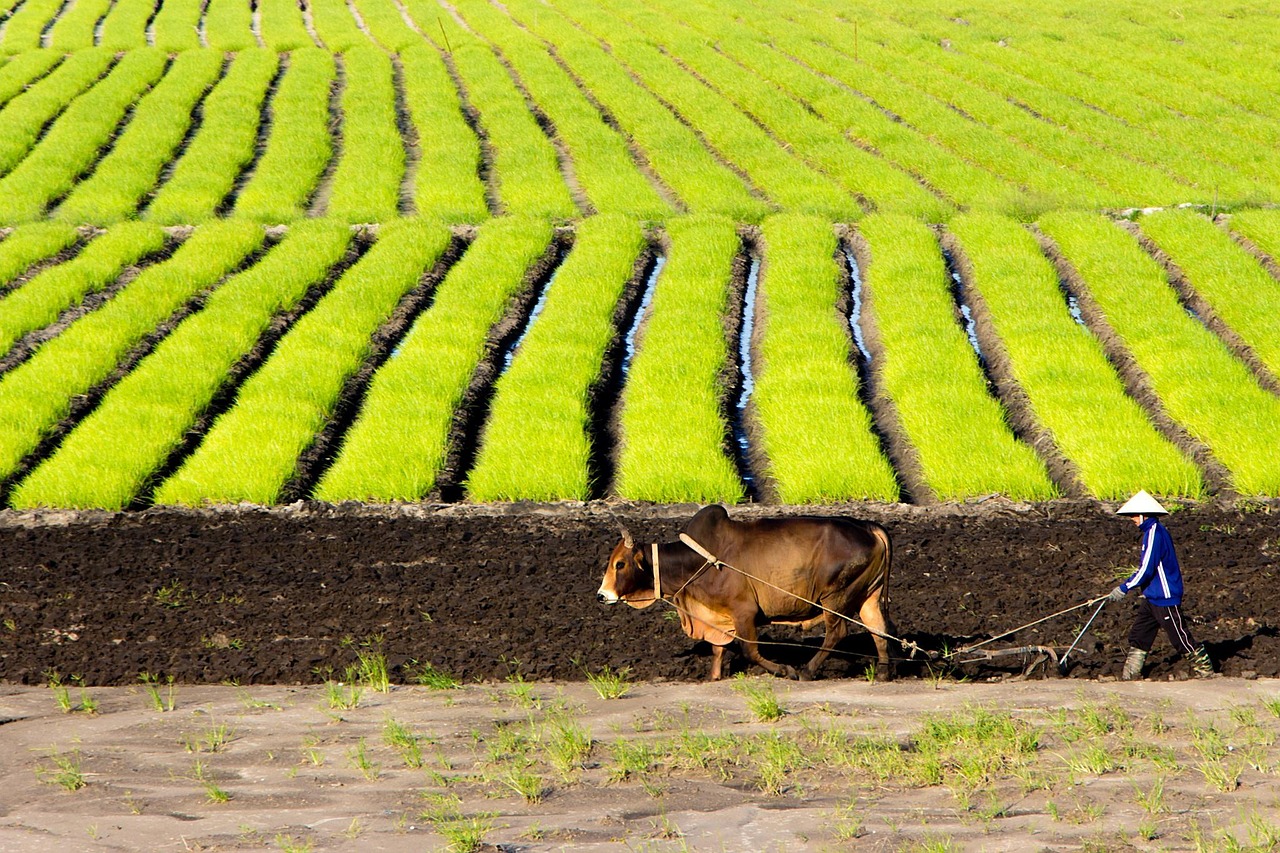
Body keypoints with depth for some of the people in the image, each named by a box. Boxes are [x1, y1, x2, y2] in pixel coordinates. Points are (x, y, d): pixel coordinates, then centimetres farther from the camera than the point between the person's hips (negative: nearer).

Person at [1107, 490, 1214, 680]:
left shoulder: (1154, 533, -20)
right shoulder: (1153, 531, 10)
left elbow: (1146, 570, -22)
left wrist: (1124, 588, -15)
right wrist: (1131, 586, 23)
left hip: (1165, 599, -10)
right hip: (1153, 598, 10)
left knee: (1180, 638, 0)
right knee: (1138, 635, 9)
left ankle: (1205, 668, 11)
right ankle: (1131, 674, 11)